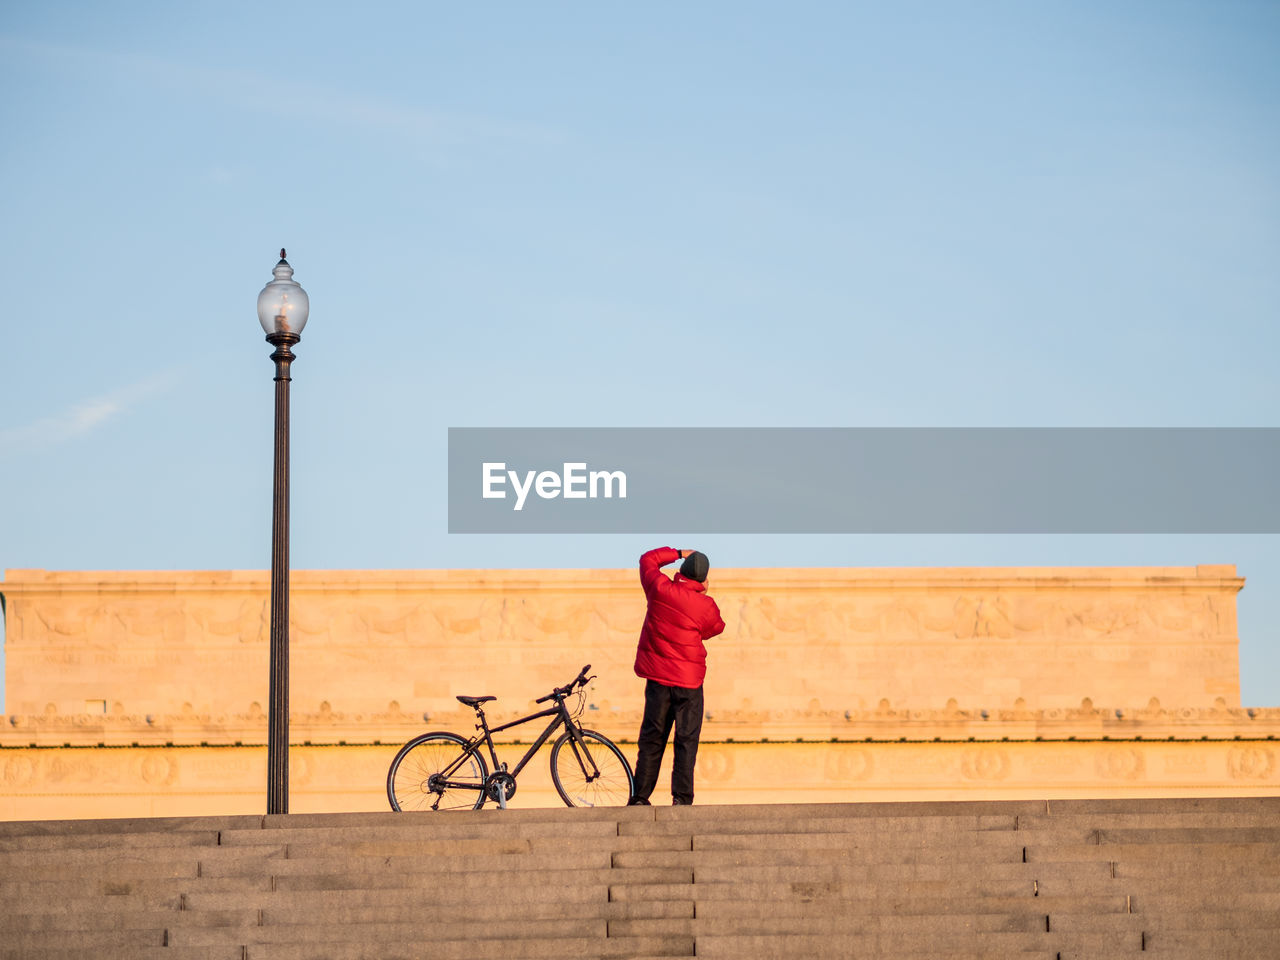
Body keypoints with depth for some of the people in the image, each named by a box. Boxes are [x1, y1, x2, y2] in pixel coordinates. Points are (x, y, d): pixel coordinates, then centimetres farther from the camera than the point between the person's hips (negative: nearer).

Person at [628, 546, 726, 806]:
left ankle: (640, 797, 9)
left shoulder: (659, 589, -5)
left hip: (657, 677, 3)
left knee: (651, 738, 10)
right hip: (689, 681, -3)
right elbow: (716, 628, 8)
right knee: (687, 740, 1)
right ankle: (681, 798, -7)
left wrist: (678, 553, 19)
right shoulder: (706, 607, -12)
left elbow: (648, 559, 13)